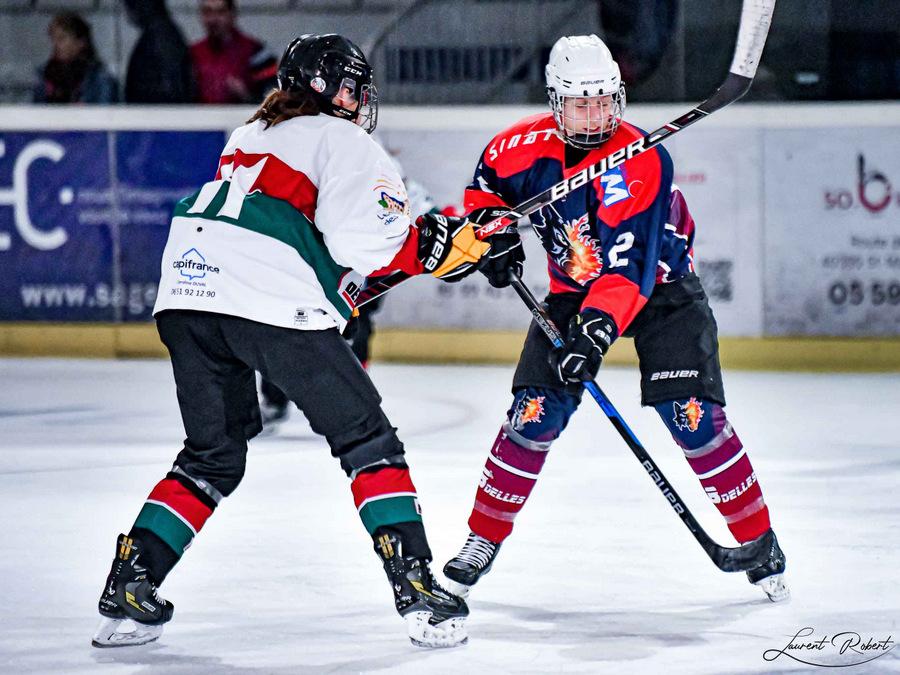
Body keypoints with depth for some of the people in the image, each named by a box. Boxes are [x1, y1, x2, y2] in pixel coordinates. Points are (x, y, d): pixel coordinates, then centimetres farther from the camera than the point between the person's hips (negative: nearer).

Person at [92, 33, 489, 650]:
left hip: (186, 298, 7)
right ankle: (415, 587, -5)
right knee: (365, 436, 4)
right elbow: (359, 237, -8)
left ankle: (129, 587, 11)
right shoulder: (345, 144, 7)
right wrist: (441, 243, 4)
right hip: (274, 303, -7)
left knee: (214, 454, 21)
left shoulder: (247, 139, 31)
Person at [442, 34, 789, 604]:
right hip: (574, 288, 4)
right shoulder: (527, 146, -14)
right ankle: (484, 540, 7)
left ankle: (759, 542, -4)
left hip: (658, 286, -4)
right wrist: (495, 230, -9)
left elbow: (628, 268, -37)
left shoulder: (641, 164, -30)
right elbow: (486, 184, 10)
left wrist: (597, 328, -48)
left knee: (694, 416, -16)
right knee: (534, 414, -7)